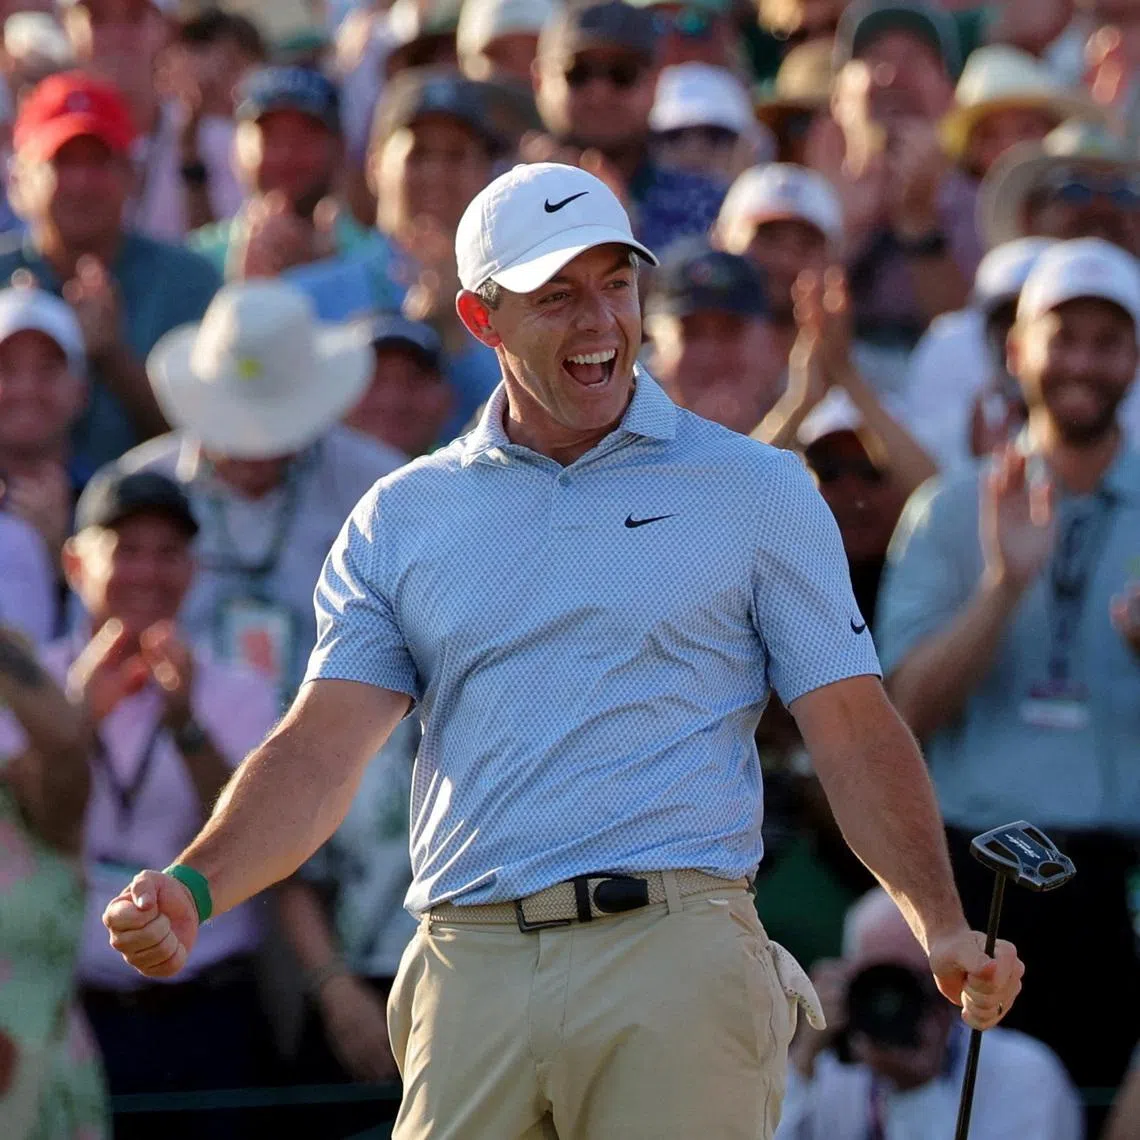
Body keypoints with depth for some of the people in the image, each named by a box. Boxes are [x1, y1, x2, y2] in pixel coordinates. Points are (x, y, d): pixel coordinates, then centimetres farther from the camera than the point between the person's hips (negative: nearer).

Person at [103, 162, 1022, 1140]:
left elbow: (853, 730, 5)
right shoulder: (401, 519, 15)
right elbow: (323, 749, 7)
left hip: (676, 959, -2)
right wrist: (194, 891, -11)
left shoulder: (757, 491, 9)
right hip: (471, 975, 2)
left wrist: (944, 928, -9)